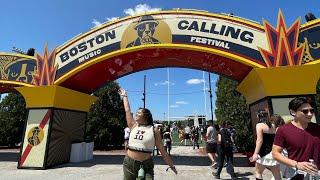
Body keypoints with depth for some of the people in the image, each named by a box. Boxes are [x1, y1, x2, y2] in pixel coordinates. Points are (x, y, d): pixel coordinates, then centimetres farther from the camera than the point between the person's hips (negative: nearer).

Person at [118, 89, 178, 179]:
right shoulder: (133, 126, 5)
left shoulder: (154, 130, -4)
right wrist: (124, 96, 23)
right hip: (129, 162, 3)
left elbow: (162, 150, -1)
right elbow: (127, 110, 12)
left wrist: (171, 165, 1)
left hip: (146, 164, -3)